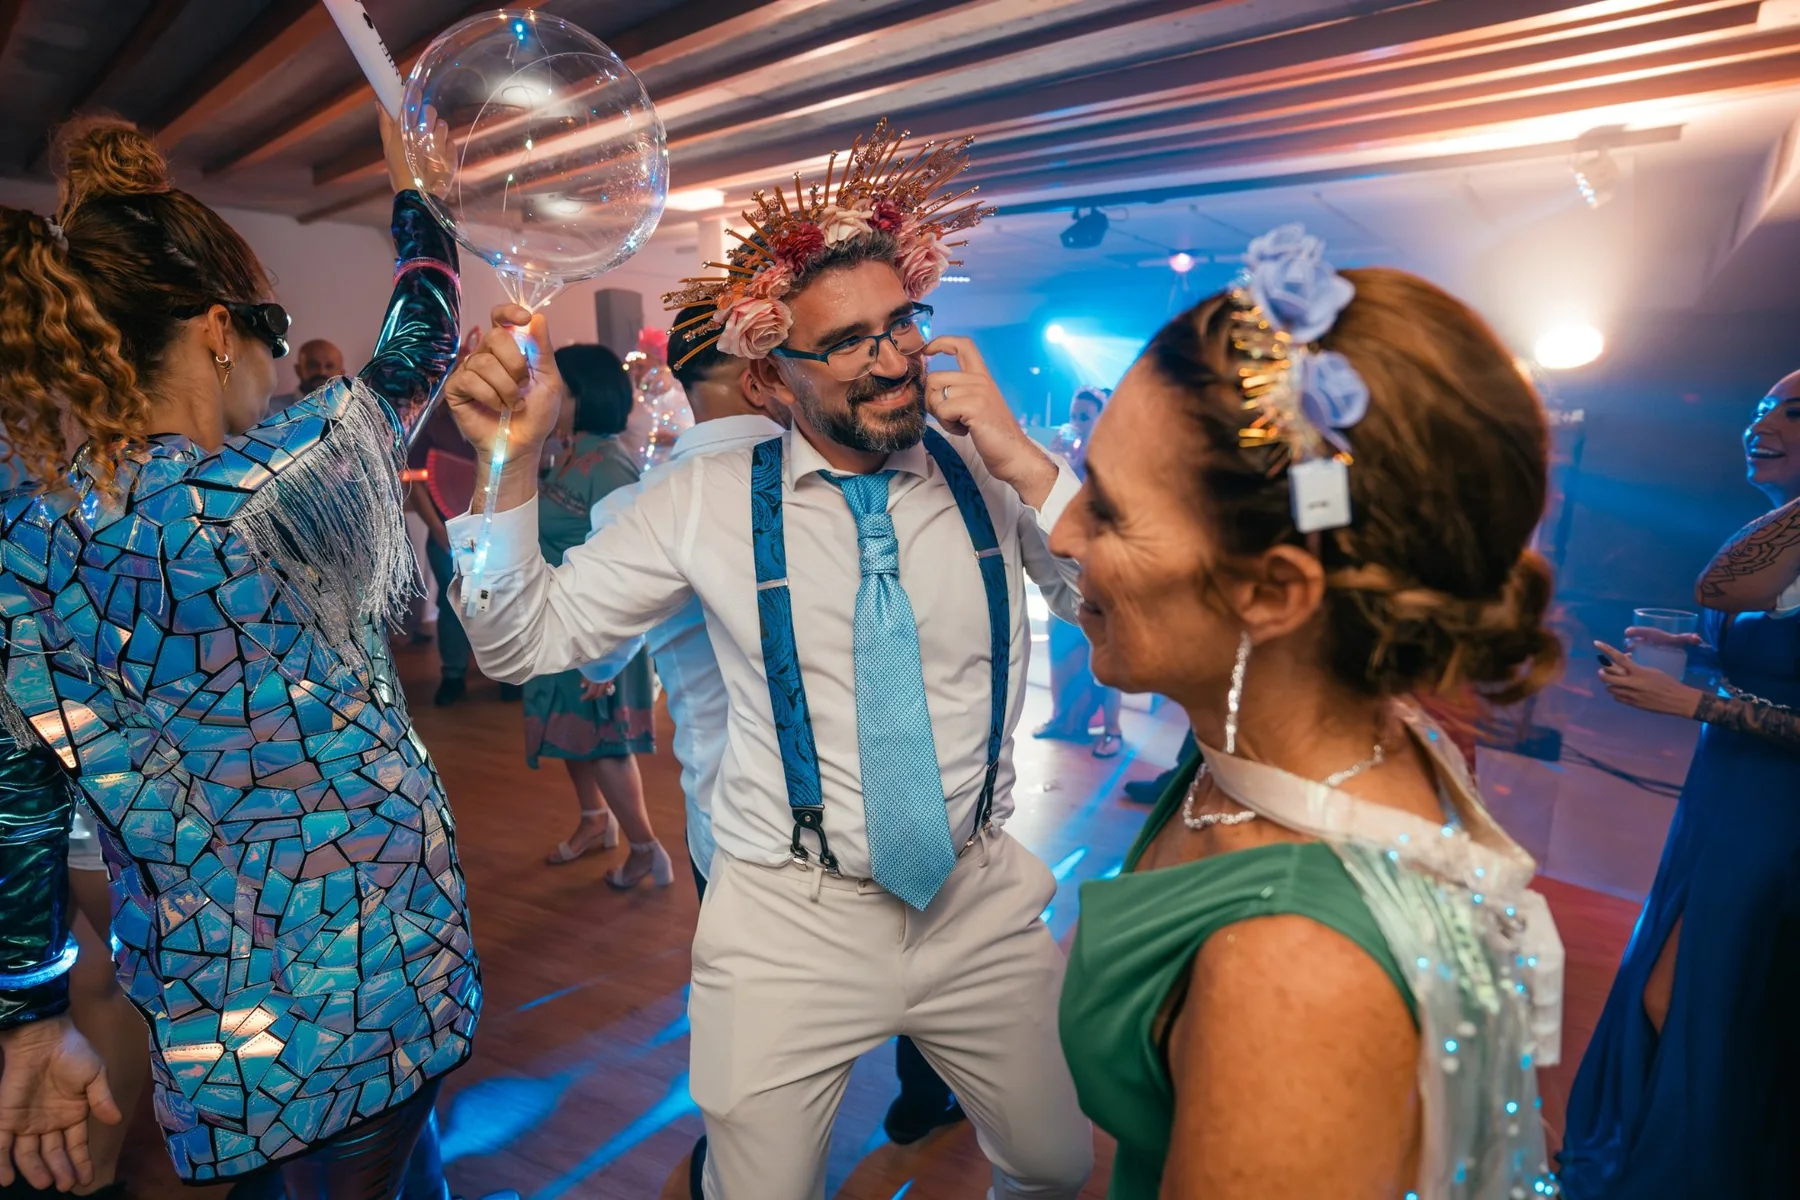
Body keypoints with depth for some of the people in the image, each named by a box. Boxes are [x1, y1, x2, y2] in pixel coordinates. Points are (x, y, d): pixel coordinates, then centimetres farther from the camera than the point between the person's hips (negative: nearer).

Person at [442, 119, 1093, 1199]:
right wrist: (512, 463, -21)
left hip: (982, 903, 2)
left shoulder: (993, 472, -6)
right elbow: (524, 642, -5)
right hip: (789, 919, -1)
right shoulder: (713, 497, -8)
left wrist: (1023, 459, -22)